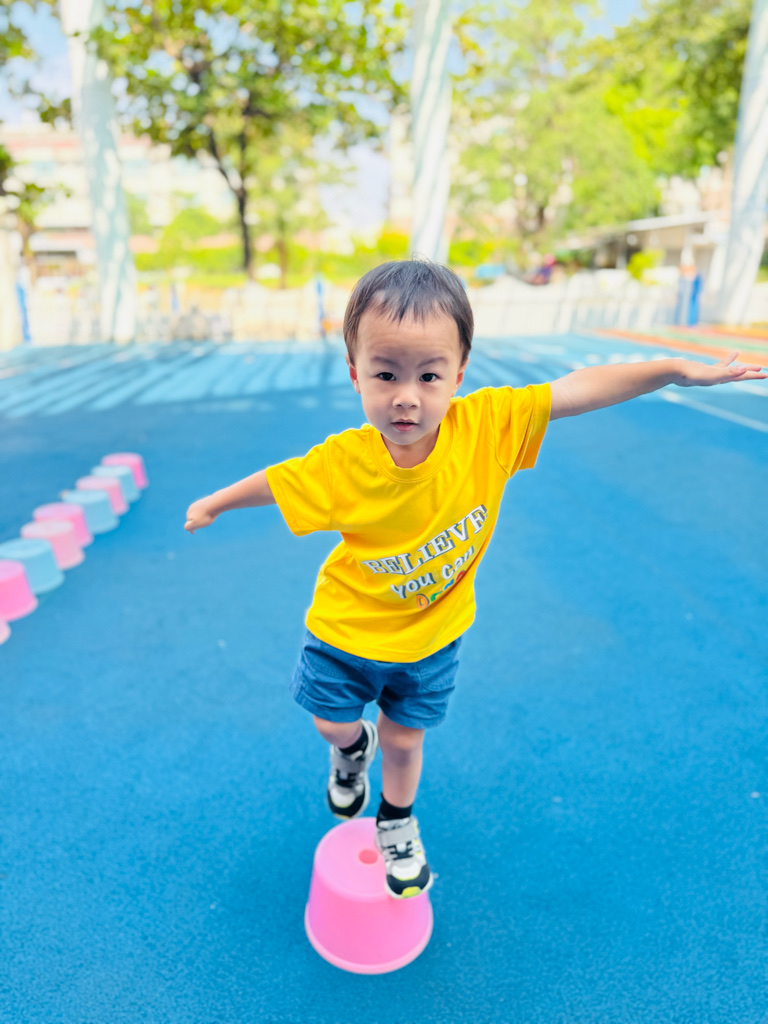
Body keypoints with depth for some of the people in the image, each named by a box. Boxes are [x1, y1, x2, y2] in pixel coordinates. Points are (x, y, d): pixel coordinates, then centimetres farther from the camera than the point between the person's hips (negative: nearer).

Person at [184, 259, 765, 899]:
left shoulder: (488, 424, -26)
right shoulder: (344, 462, -27)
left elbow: (575, 390, -21)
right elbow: (274, 482, -11)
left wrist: (678, 369, -22)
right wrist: (215, 504, 3)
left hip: (431, 632, 1)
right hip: (348, 629, -1)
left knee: (405, 738, 19)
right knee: (333, 725, 18)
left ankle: (398, 822, 52)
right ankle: (353, 750, 58)